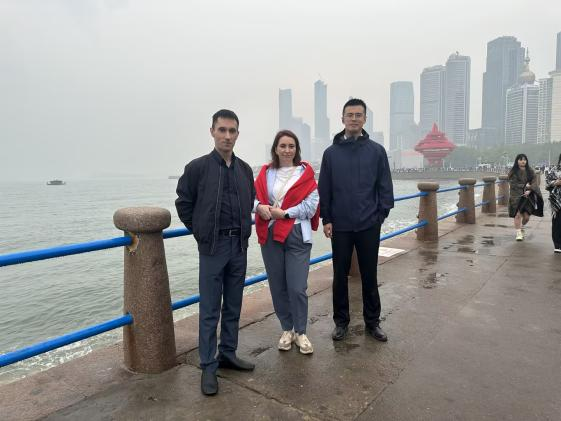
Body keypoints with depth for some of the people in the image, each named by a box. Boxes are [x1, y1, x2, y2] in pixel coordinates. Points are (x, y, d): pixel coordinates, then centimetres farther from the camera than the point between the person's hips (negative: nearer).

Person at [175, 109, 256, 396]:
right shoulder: (198, 167, -6)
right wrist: (202, 234, 2)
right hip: (212, 247, -4)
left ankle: (228, 354, 29)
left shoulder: (245, 169, 7)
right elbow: (183, 205, 0)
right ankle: (208, 366, 15)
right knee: (210, 309, 2)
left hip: (239, 246, 5)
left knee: (233, 306, 14)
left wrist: (242, 231, 12)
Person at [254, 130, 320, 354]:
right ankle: (287, 330, 29)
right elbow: (253, 197, 7)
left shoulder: (305, 172, 0)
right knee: (278, 286, 10)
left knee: (297, 288, -3)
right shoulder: (266, 172, 8)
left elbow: (311, 205, -7)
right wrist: (260, 207, -15)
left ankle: (300, 332, 18)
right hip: (270, 236, 3)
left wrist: (284, 213, -11)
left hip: (297, 235, -3)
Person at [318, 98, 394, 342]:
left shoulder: (377, 151, 1)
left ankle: (372, 322, 27)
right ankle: (341, 322, 26)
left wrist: (382, 214, -2)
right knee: (340, 275, 10)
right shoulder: (331, 152, 2)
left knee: (369, 276, 10)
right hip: (339, 226, 0)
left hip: (369, 226, 0)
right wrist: (326, 219, -2)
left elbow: (385, 187, 3)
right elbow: (324, 189, 2)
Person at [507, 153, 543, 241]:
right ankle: (518, 233, 0)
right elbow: (513, 184, -6)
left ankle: (522, 227, 34)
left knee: (526, 216, 2)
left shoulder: (530, 171, 8)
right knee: (518, 214, -11)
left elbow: (535, 183, 0)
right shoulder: (512, 172, 1)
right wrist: (525, 186, -12)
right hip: (516, 196, -2)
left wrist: (529, 191, -16)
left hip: (528, 197, 2)